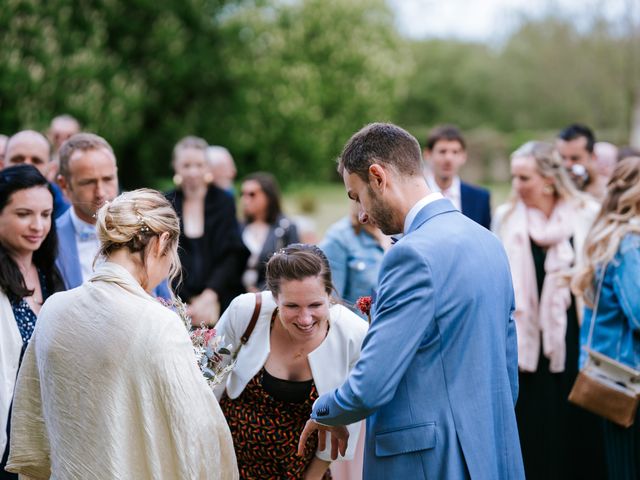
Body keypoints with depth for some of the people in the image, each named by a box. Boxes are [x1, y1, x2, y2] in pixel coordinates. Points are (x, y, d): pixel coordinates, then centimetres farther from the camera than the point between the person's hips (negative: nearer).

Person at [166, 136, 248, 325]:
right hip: (179, 303, 0)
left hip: (219, 301, 0)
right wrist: (191, 301, -9)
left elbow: (232, 256, -3)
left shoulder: (224, 203, 3)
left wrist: (210, 295, -17)